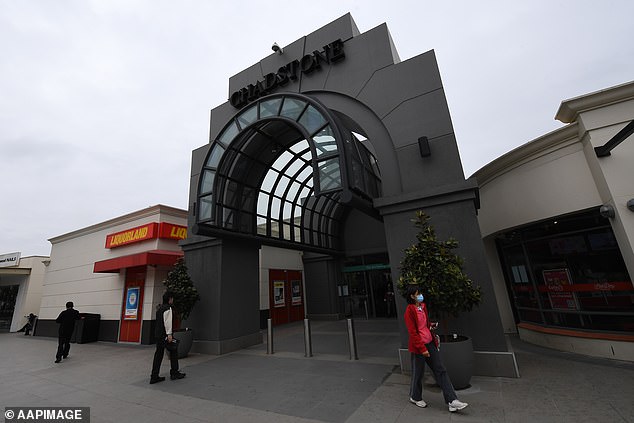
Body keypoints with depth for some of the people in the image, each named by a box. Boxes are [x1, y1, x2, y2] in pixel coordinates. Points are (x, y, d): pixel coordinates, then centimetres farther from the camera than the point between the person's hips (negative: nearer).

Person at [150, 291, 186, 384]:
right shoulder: (168, 308, -15)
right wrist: (169, 334, -21)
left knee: (158, 354, 12)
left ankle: (154, 376, 13)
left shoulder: (159, 308, 15)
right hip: (165, 334, -9)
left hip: (158, 334, 9)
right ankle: (174, 373, 16)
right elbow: (167, 322, -22)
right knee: (173, 352, 6)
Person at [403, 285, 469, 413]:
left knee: (440, 370, 6)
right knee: (418, 373, 10)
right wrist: (422, 349, -18)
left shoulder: (423, 306, 5)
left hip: (429, 343, 7)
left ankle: (452, 401, 14)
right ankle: (415, 397, 32)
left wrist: (431, 324, 3)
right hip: (418, 346, -7)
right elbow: (413, 332, -19)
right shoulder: (409, 311, -20)